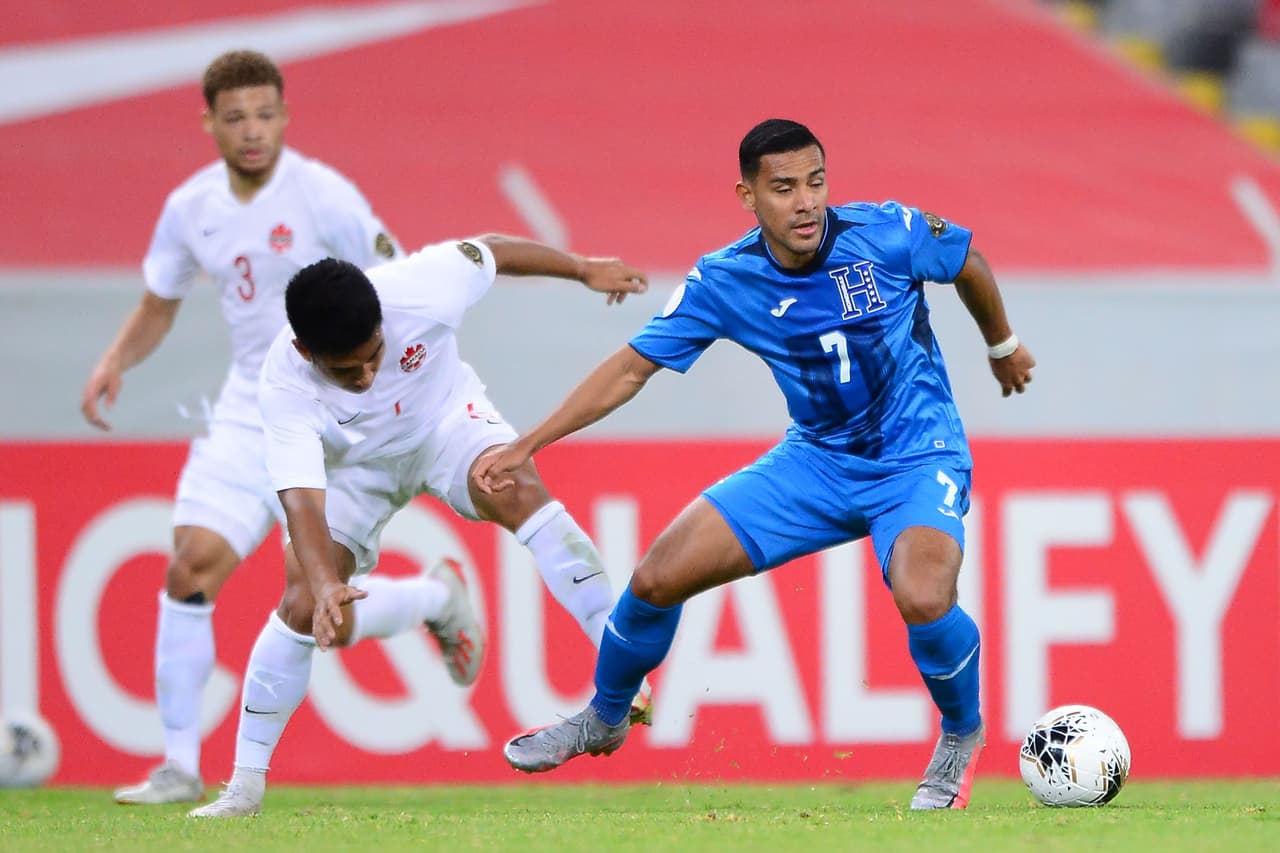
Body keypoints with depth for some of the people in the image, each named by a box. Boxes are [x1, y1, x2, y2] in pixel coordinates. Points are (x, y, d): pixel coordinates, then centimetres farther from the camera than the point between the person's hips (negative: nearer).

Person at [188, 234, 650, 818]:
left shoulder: (420, 288, -34)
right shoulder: (284, 389, -36)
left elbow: (489, 251, -13)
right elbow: (302, 502, -43)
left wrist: (584, 269, 2)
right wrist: (325, 583, -61)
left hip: (447, 419, 1)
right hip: (352, 466, -1)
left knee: (520, 492, -31)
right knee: (306, 608, -16)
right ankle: (246, 784, 3)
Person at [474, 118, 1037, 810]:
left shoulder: (888, 234, -19)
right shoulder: (722, 283, -12)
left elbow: (970, 266, 3)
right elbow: (632, 367, -3)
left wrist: (1003, 347, 21)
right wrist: (526, 446, -8)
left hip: (917, 459, -3)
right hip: (815, 460, 4)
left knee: (922, 596, -34)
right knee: (658, 578, -4)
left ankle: (962, 737, -2)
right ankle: (603, 720, 26)